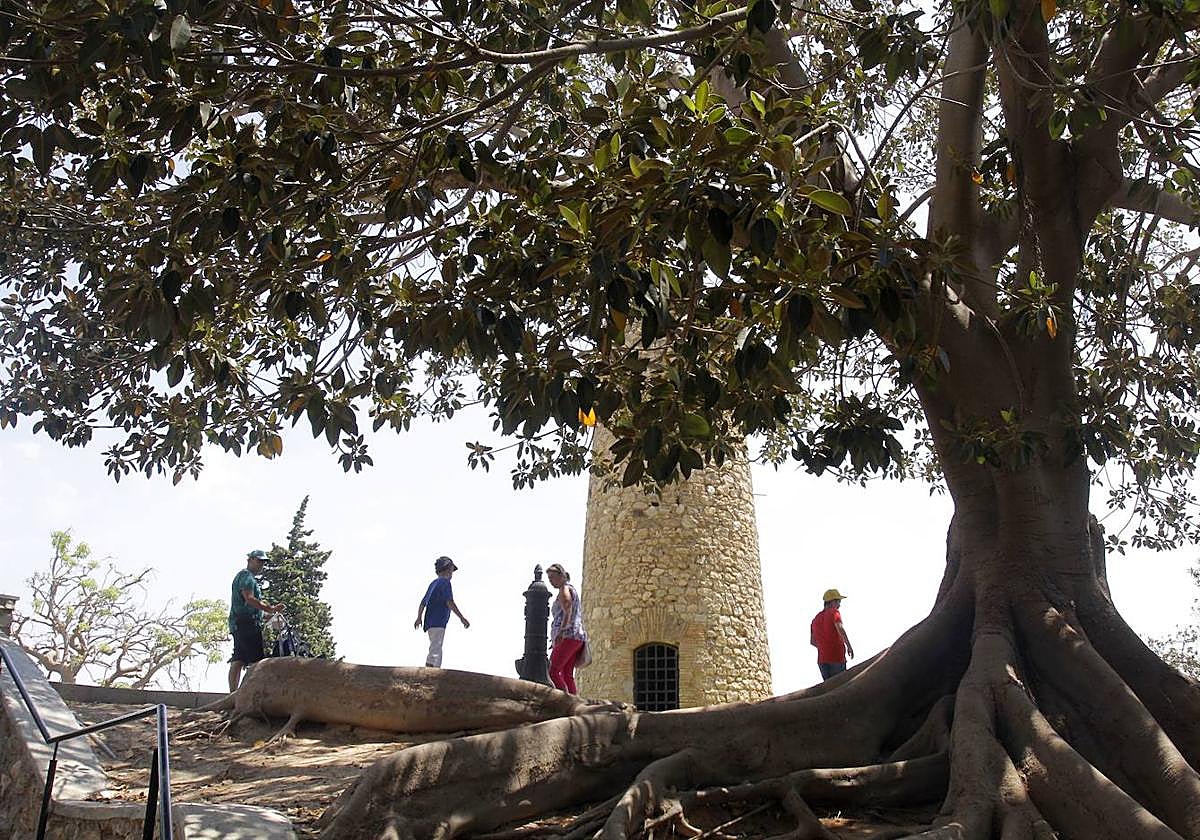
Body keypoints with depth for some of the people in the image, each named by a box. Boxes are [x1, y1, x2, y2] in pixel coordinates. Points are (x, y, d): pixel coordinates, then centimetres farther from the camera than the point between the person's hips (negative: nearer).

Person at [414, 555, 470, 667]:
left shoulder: (434, 583, 19)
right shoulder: (445, 582, -7)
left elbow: (423, 603, 25)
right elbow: (449, 602, -18)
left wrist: (419, 618, 36)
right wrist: (461, 618, -19)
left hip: (430, 622, 9)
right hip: (438, 622, -9)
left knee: (436, 650, 13)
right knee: (435, 651, -17)